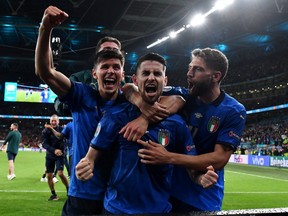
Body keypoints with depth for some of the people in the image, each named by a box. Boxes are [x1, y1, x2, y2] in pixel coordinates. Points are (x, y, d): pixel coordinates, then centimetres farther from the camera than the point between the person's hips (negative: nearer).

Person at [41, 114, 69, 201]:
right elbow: (44, 144, -11)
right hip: (50, 155, 3)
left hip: (60, 155, -3)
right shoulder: (46, 131, -3)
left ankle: (68, 189, 6)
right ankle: (53, 194, 21)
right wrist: (54, 150, -26)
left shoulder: (62, 129, -7)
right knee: (49, 176, 4)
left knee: (60, 173, -17)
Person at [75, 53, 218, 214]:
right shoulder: (116, 116, -8)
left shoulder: (177, 122, -4)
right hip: (117, 207, -1)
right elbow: (93, 156, -4)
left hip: (159, 208, 2)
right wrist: (85, 168, -26)